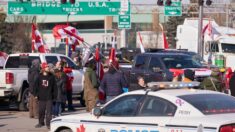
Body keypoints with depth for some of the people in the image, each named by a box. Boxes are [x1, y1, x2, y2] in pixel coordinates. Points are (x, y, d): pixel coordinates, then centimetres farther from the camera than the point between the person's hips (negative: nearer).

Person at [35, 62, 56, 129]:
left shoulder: (51, 76, 1)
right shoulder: (39, 77, 1)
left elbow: (54, 86, 4)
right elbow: (36, 86, 6)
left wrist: (54, 95, 0)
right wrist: (36, 94, 2)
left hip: (49, 97, -1)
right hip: (41, 97, 1)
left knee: (48, 111, -4)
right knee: (41, 111, 9)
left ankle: (48, 123, 2)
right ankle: (41, 122, 24)